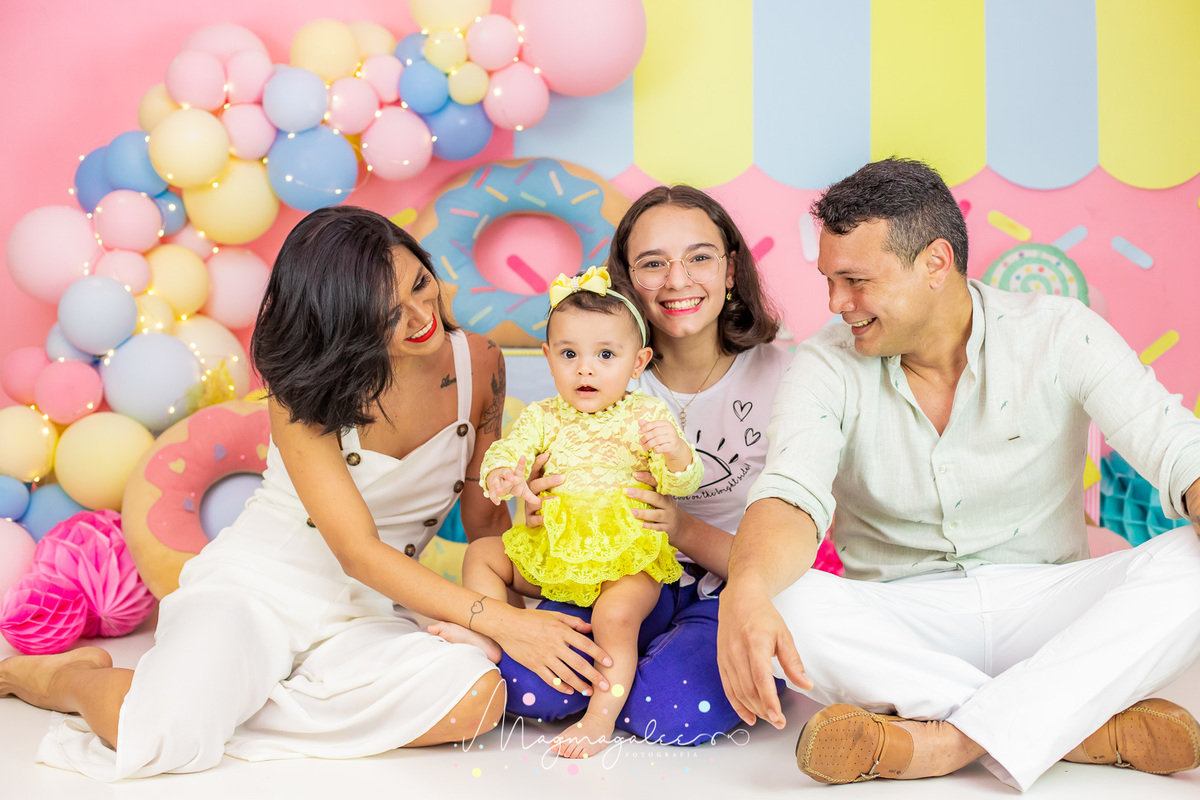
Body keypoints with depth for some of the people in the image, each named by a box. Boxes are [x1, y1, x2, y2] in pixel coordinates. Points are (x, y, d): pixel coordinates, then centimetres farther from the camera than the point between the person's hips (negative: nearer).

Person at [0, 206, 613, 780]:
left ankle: (215, 712, -14)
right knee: (167, 735, -31)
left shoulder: (476, 364, -4)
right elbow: (358, 551, -22)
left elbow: (484, 523, 7)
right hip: (252, 586, -3)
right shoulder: (306, 387, -15)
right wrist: (500, 621, -27)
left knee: (478, 697, -28)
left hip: (366, 613, 4)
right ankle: (62, 676, 8)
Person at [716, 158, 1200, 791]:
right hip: (897, 627, 0)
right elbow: (792, 491, -21)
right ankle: (1093, 729, -26)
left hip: (1042, 607, 0)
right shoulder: (826, 366, -4)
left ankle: (943, 742, -30)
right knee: (780, 603, -31)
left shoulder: (1059, 335, -4)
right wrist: (747, 589, -44)